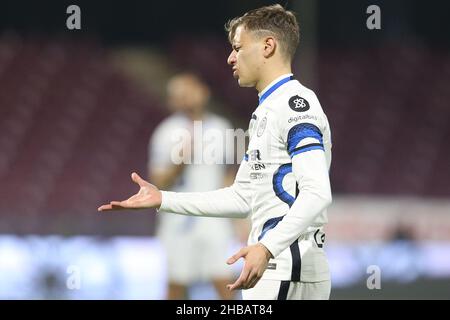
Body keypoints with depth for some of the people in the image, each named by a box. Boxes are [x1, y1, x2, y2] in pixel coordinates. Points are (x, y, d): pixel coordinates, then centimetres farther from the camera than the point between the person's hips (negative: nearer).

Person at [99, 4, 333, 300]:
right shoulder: (266, 111, 21)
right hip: (271, 270, 10)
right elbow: (242, 198, 23)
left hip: (289, 273, -10)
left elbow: (317, 194, -23)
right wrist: (163, 199, 20)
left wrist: (267, 248, -35)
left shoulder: (295, 103, -12)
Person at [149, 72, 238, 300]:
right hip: (180, 219, -2)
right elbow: (158, 182, -5)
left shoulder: (220, 128, 8)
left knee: (223, 282, -6)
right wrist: (179, 161, -20)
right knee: (177, 284, 4)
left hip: (214, 219, 2)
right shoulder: (167, 133, -4)